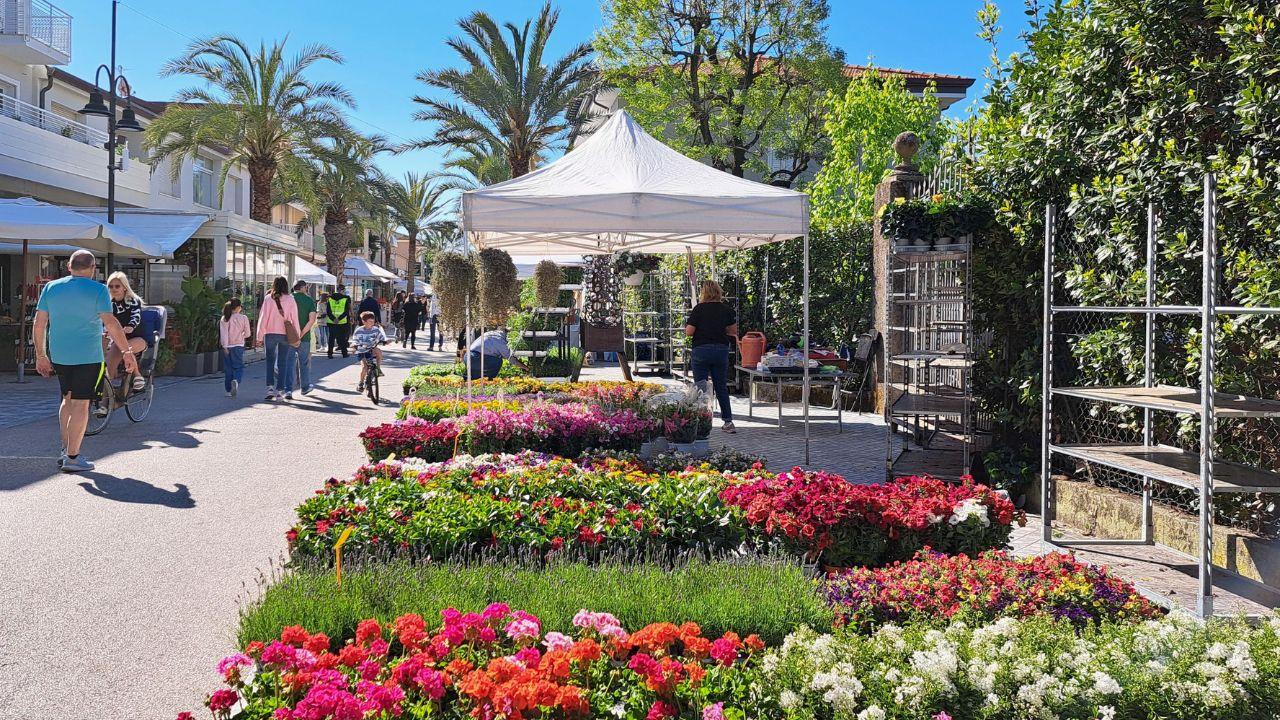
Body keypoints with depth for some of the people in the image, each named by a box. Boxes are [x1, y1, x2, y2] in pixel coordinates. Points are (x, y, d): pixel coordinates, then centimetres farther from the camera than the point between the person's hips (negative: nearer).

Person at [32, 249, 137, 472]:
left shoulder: (50, 288, 7)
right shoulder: (98, 290, -8)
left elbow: (39, 324, 7)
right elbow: (111, 324, -15)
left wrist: (40, 355, 15)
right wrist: (127, 351, -10)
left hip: (58, 355, 5)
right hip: (87, 356, -5)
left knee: (68, 400, 19)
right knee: (80, 404, -2)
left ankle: (65, 450, 19)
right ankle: (72, 457, -2)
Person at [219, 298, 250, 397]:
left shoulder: (224, 319, -1)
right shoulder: (243, 318, -4)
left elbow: (223, 333, -8)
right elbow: (247, 334, 0)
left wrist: (225, 346, -10)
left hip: (227, 346, 2)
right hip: (238, 345, -1)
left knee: (228, 368, 9)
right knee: (238, 367, 4)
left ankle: (229, 390, 11)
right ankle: (236, 381, -26)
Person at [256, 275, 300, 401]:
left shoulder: (269, 298, -3)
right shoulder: (290, 299, -3)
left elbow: (263, 318, -1)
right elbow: (295, 319, 0)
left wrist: (260, 336, 4)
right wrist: (297, 335, 7)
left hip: (270, 334, 0)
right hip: (285, 334, 0)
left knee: (270, 361, 13)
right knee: (283, 362, 7)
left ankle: (270, 387, 4)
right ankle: (280, 390, 6)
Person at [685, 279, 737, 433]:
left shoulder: (699, 309, -8)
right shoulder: (727, 309, 2)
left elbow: (689, 332, -10)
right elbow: (733, 332, 9)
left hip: (701, 350, -3)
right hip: (721, 350, 3)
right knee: (721, 387, 13)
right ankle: (728, 421, 13)